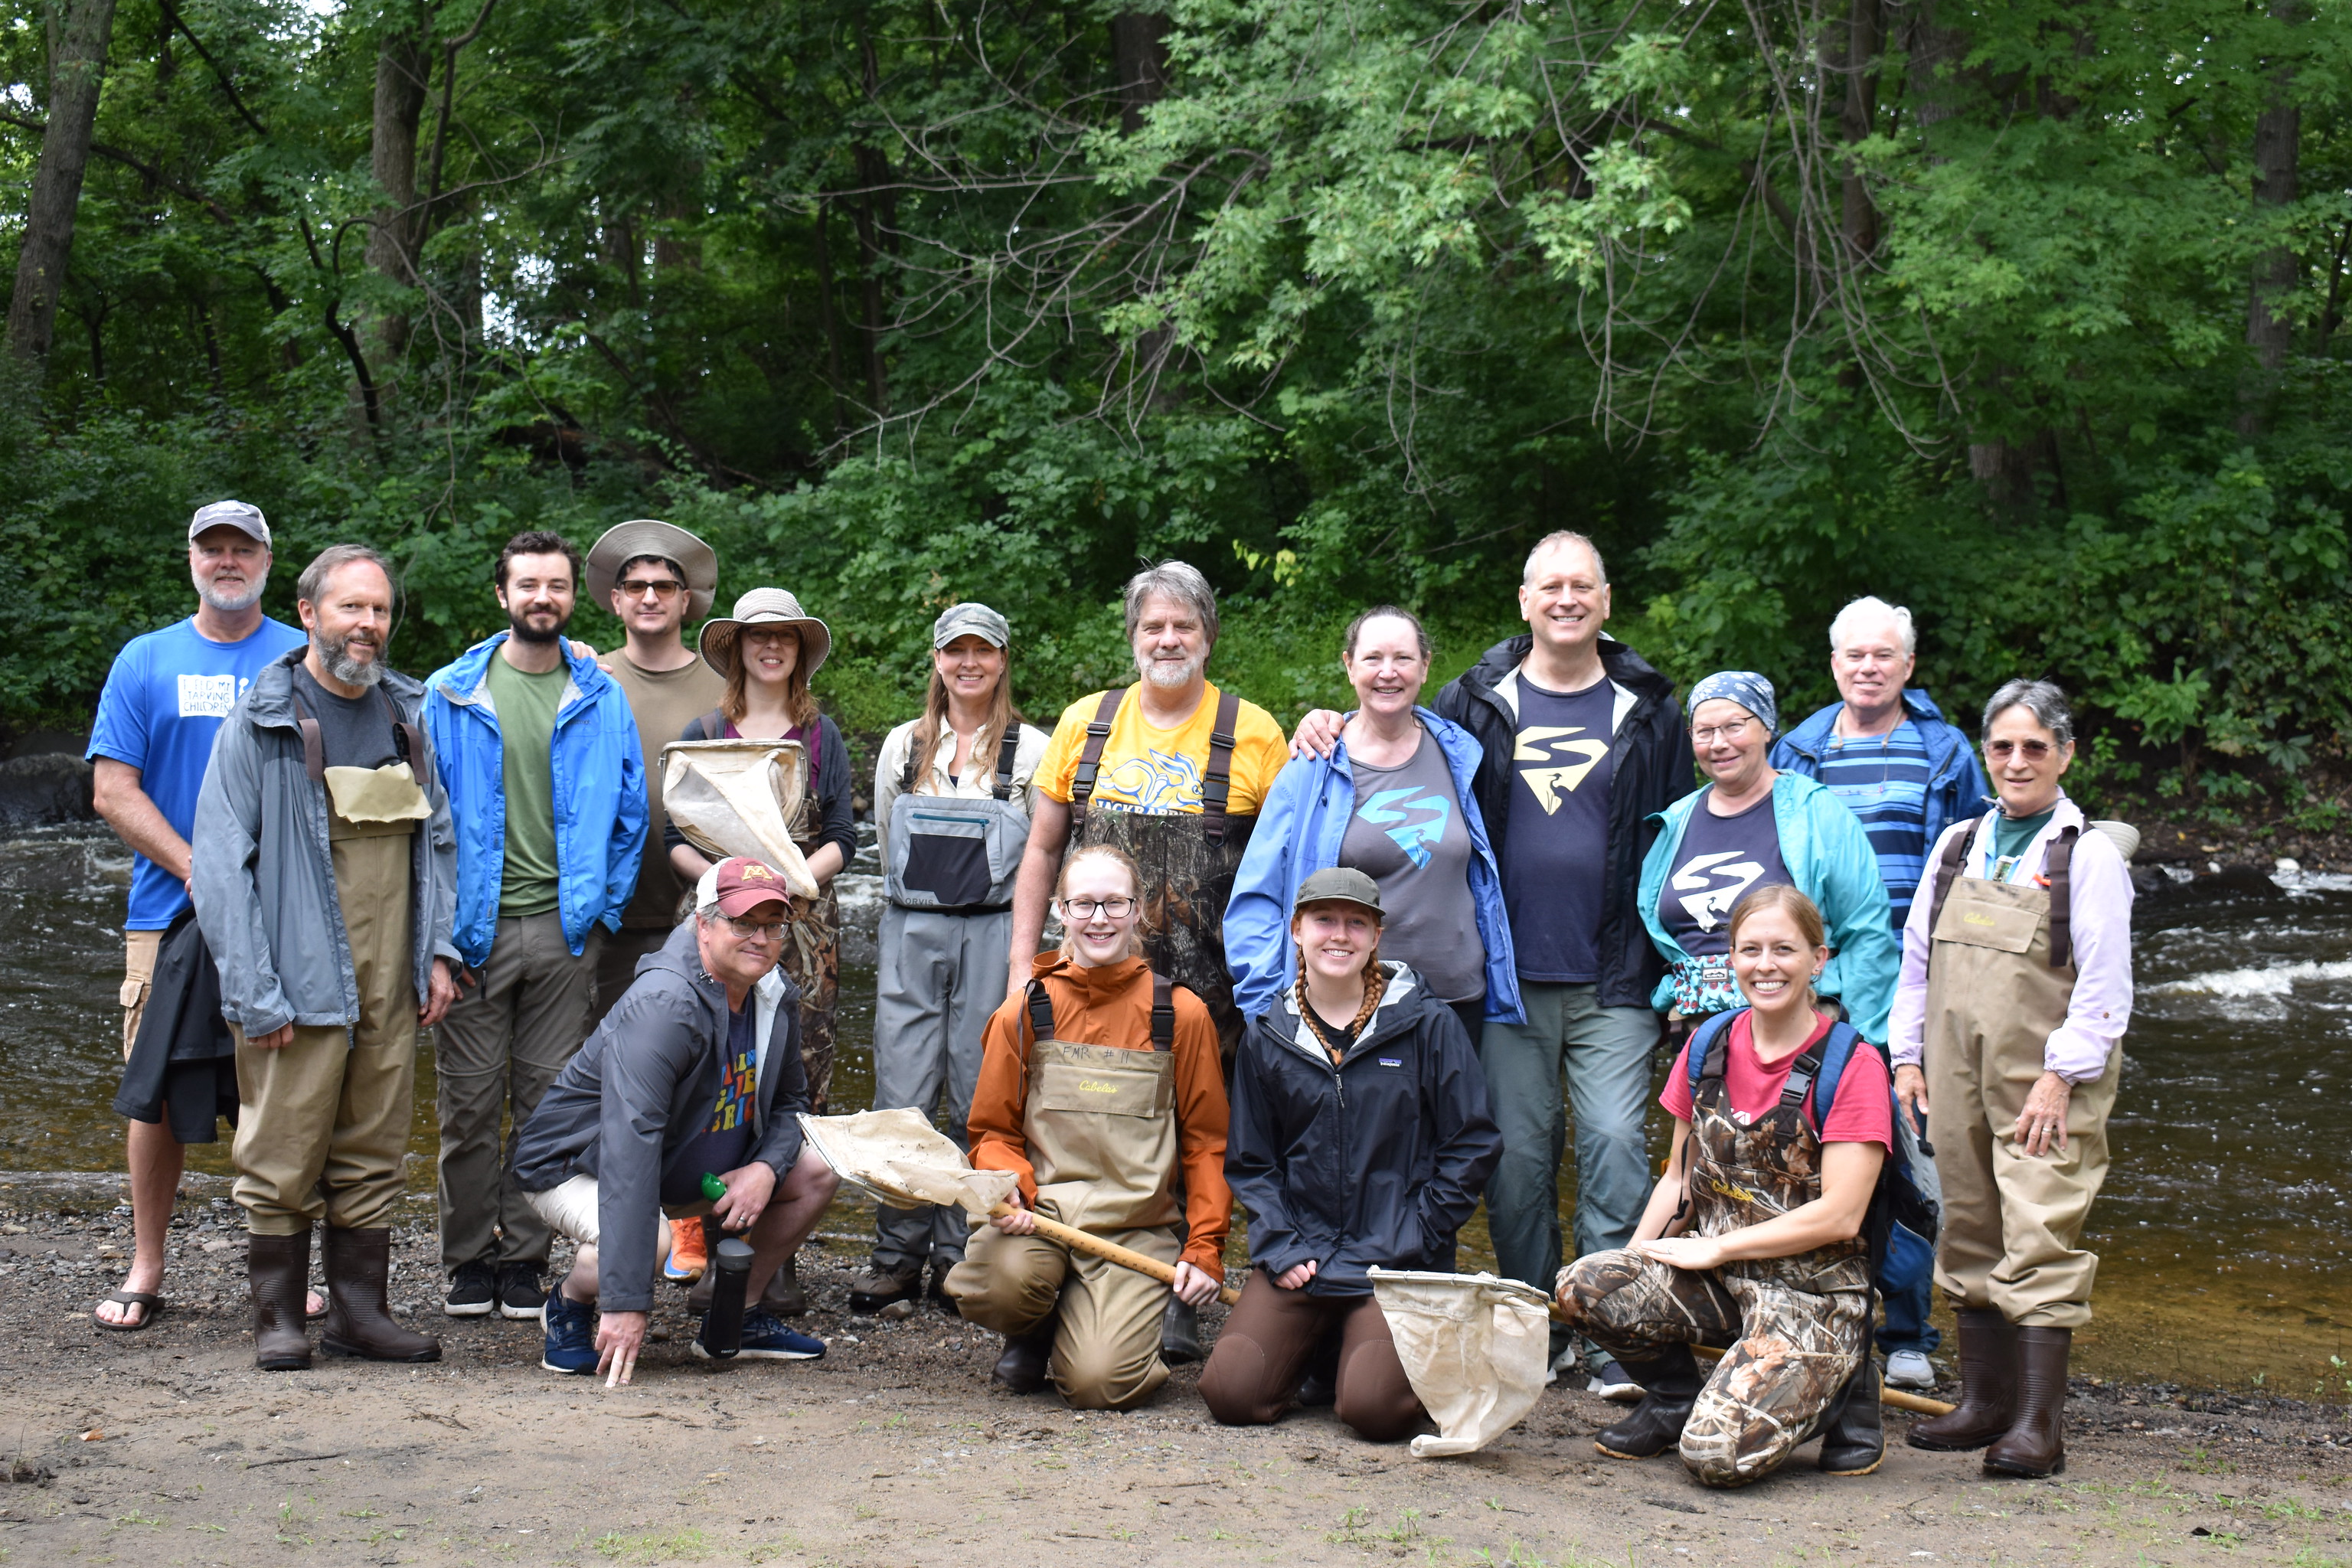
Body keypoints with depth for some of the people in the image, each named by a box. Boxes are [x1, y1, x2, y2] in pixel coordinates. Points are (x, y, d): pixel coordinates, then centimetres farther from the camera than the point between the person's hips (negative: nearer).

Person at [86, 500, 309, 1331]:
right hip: (170, 913, 0)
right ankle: (145, 1271, 13)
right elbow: (113, 791, 2)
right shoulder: (146, 662, 8)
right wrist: (201, 871, -10)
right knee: (157, 1097, 2)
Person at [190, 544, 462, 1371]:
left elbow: (438, 839, 19)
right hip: (300, 983, -5)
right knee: (283, 1161, -1)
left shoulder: (406, 714, 12)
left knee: (373, 1156, 9)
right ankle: (278, 1317, 9)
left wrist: (439, 951, 8)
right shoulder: (260, 724, -5)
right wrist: (255, 992, -14)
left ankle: (359, 1309, 16)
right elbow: (221, 866, -8)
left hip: (390, 984, 5)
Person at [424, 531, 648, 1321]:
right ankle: (469, 1257, 13)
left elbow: (628, 812, 12)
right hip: (474, 929, -1)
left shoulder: (602, 699, 8)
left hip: (564, 927, 1)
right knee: (470, 1101, 2)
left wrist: (602, 908, 3)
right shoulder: (451, 694, 4)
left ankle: (525, 1259, 13)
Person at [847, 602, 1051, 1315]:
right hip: (909, 934, 2)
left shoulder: (1033, 751, 3)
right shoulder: (903, 746, 11)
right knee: (900, 1097, -2)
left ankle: (960, 1256, 10)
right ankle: (897, 1255, 6)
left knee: (978, 1097, 0)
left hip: (993, 933, -2)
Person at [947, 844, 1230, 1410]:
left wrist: (1204, 1248, 0)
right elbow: (993, 1130, 11)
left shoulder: (1181, 1015, 3)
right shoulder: (1025, 1011, 5)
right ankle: (1034, 1333, 4)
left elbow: (1204, 1143, 8)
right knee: (1002, 1280, -34)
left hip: (1137, 1227, -1)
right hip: (1039, 1212, 1)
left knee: (1100, 1381, -24)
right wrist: (1009, 1186, -11)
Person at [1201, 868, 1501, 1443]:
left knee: (1374, 1407, -22)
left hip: (1398, 1263, -3)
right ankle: (1315, 1345, 17)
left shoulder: (1429, 1025, 0)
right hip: (1300, 1260, 3)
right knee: (1231, 1393, -15)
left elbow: (1473, 1145, 2)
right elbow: (1248, 1162, 13)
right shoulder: (1268, 1037, 8)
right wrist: (1279, 1245, -3)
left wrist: (1417, 1236, -6)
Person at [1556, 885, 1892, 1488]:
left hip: (1811, 1290, -5)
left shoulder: (1851, 1067, -8)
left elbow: (1838, 1216, -14)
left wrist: (1714, 1247, -11)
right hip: (1715, 1278, 5)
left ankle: (1838, 1391, 5)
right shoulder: (1709, 1047, 8)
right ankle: (1676, 1399, 6)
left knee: (1719, 1453, -26)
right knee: (1582, 1285, -23)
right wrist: (1637, 1255, -4)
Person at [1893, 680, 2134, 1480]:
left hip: (2046, 1086, -6)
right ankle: (1983, 1401, 21)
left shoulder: (2090, 855, -3)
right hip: (1959, 1075, 6)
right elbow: (1916, 959, 18)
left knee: (2040, 1241, -11)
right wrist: (1907, 1057, 11)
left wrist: (2060, 1077, -13)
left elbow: (2104, 987, -7)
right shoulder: (1957, 845, 14)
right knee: (1969, 1235, 10)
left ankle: (2038, 1425, -11)